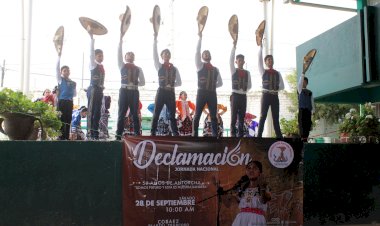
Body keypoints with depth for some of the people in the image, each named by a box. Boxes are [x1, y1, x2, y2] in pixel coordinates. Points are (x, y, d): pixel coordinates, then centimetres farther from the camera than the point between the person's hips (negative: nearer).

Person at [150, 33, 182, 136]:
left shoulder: (174, 68, 11)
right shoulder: (159, 66, 5)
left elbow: (179, 82, 15)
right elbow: (154, 54, -6)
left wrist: (171, 85, -2)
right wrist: (155, 39, -10)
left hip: (171, 92, 2)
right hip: (161, 91, -2)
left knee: (172, 114, 4)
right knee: (156, 113, -1)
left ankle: (175, 134, 6)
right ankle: (153, 133, 3)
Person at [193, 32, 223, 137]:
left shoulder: (215, 69, 15)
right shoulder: (200, 65, 6)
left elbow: (220, 83, 22)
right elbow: (197, 52, -5)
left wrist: (212, 86, 5)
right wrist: (200, 37, -7)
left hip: (212, 93, 3)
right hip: (202, 92, -3)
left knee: (213, 116, 4)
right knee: (197, 115, -2)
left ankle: (215, 135, 7)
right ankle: (195, 135, 3)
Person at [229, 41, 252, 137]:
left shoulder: (247, 73, 12)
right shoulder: (234, 71, 3)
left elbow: (249, 85, 17)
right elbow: (231, 59, -9)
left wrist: (244, 90, -1)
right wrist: (234, 46, -15)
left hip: (243, 95, 3)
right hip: (235, 95, -3)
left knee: (242, 116, 4)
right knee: (234, 116, -5)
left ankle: (240, 134, 7)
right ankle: (233, 134, -4)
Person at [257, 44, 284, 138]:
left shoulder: (277, 73, 14)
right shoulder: (263, 71, 7)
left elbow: (282, 86, 11)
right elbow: (259, 59, -3)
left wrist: (276, 89, -8)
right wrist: (261, 46, -7)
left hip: (275, 96, 3)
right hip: (266, 95, -3)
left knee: (276, 117, 3)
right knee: (263, 116, -5)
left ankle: (279, 137, 3)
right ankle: (259, 136, -7)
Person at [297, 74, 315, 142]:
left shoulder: (310, 92, 17)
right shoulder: (300, 90, 7)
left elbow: (312, 102, 15)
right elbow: (300, 83, -11)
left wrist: (313, 110, 4)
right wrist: (303, 74, -19)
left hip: (308, 110, 4)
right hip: (302, 109, -4)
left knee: (308, 125, 1)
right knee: (302, 124, -9)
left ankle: (306, 138, 5)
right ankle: (303, 138, -10)